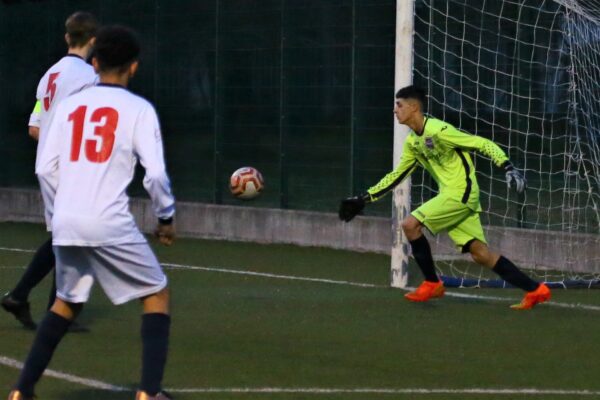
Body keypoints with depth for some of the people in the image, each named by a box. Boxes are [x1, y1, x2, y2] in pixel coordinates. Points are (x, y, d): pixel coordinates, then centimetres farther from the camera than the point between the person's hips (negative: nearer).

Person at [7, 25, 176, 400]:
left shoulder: (70, 106, 10)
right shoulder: (138, 109, -1)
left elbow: (45, 168, 6)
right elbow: (155, 173, -8)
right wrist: (166, 217, 7)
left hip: (66, 224, 5)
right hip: (110, 224, -5)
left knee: (67, 302, 24)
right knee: (157, 295, 11)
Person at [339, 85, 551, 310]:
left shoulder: (438, 131, -16)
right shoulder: (412, 142, 11)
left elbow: (484, 145, -15)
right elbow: (396, 176, 22)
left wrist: (508, 168, -26)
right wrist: (364, 200, 19)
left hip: (461, 192, -8)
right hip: (451, 194, 8)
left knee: (410, 225, -13)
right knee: (480, 253, 3)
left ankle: (432, 284, 0)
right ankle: (535, 290, 6)